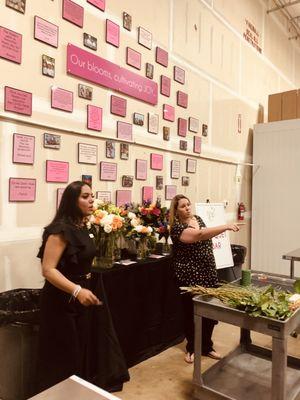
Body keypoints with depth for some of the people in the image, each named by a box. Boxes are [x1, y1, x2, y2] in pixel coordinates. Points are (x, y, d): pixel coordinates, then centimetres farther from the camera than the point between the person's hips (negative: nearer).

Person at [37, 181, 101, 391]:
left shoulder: (82, 227, 4)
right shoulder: (61, 229, -23)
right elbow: (48, 269, -28)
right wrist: (77, 290, -37)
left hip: (78, 300, 9)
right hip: (61, 301, -9)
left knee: (79, 350, 21)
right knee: (63, 357, 6)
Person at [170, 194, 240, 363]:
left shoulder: (197, 218, 7)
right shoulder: (177, 227, -17)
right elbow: (200, 235, -34)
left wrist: (214, 244, 7)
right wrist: (225, 226, -39)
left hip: (208, 273, 7)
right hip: (190, 276, -6)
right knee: (192, 313, 8)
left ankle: (207, 346, 32)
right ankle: (192, 348, 30)